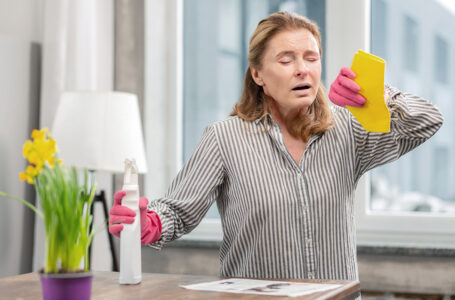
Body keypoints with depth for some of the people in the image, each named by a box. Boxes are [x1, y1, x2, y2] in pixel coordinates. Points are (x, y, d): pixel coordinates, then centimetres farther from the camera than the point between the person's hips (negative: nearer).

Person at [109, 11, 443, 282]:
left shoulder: (345, 130, 8)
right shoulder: (225, 139, 0)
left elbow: (428, 123, 4)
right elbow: (179, 211, -2)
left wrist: (378, 97, -14)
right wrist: (150, 225, -24)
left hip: (336, 294, 4)